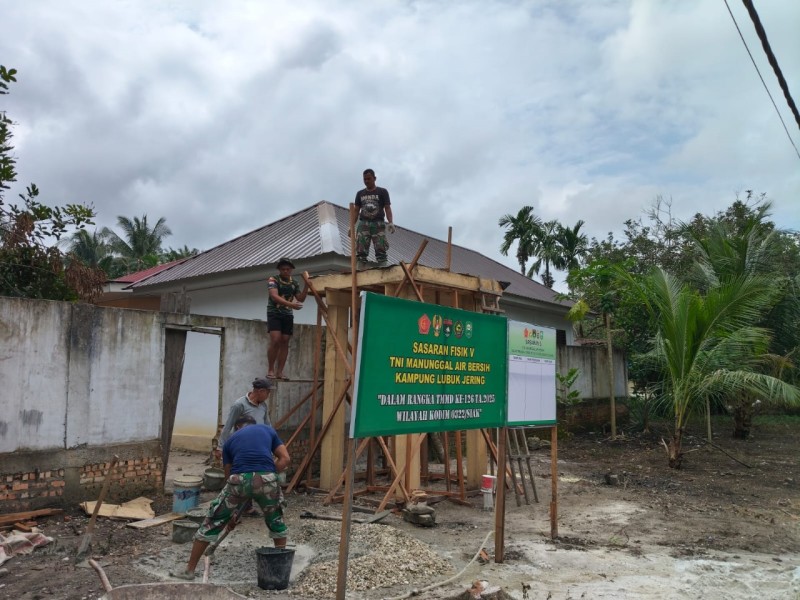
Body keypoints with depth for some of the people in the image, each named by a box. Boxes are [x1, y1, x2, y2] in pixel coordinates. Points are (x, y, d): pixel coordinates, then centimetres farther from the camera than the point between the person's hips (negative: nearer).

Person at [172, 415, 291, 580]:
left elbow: (228, 475, 31)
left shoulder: (231, 439, 28)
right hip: (266, 479, 0)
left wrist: (230, 513, 38)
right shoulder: (268, 429, 26)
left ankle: (189, 570, 28)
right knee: (276, 522, 27)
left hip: (239, 480, 0)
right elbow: (285, 459, 16)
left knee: (212, 522, 19)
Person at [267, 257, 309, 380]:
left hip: (288, 315, 5)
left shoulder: (295, 284, 7)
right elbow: (274, 296, -22)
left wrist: (307, 285, -5)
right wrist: (291, 304, -35)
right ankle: (270, 370, -4)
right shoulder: (273, 280, -8)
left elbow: (301, 299, 8)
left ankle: (279, 372, 2)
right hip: (274, 314, -5)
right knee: (275, 341, -16)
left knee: (285, 342, -1)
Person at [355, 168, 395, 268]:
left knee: (381, 250, -12)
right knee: (361, 251, -9)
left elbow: (387, 208, 4)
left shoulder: (382, 192, 12)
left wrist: (390, 222, -11)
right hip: (363, 224, 2)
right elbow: (356, 211, 20)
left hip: (378, 224, -2)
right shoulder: (360, 194, 20)